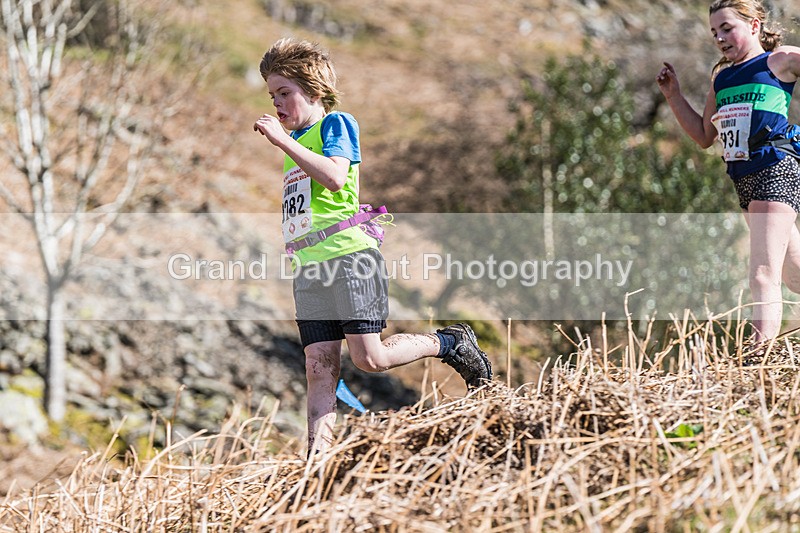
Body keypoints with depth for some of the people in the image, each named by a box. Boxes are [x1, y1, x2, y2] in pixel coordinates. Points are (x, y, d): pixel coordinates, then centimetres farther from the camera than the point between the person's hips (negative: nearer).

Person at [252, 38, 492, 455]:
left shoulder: (335, 123, 0)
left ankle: (450, 343, 11)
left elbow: (335, 177, -20)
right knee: (319, 369, -3)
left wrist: (282, 139, -18)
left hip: (348, 255, -7)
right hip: (307, 266, 7)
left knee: (369, 357, -12)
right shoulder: (293, 143, 24)